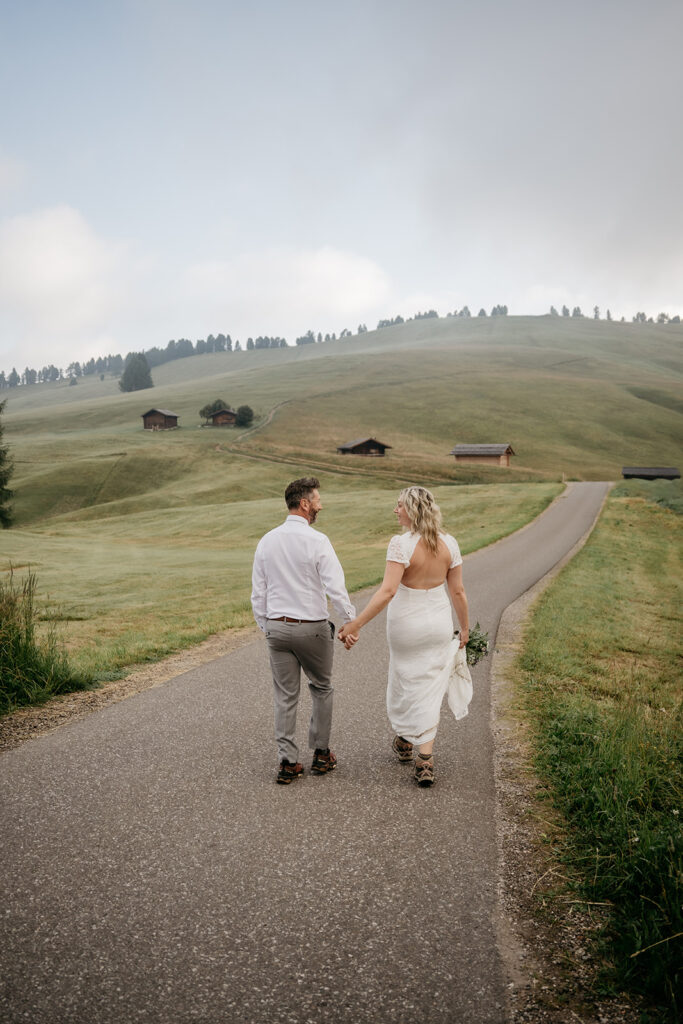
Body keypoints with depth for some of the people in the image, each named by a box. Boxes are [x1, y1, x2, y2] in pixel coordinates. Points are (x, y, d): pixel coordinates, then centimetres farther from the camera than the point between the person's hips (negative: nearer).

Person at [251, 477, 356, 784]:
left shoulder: (266, 541, 3)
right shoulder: (317, 541, -13)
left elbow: (258, 592, 7)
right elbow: (335, 587, -16)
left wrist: (265, 626, 16)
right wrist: (351, 620, -7)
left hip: (276, 627, 4)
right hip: (312, 627, -4)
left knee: (285, 696, 9)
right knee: (321, 689, 16)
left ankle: (288, 762, 12)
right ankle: (321, 754, 24)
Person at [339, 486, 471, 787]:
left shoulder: (401, 544, -21)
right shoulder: (449, 544, -6)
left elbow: (387, 592, -28)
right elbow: (457, 591, 0)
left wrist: (355, 624, -27)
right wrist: (464, 627, 13)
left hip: (406, 624, -3)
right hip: (439, 624, 3)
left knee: (404, 682, 19)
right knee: (429, 689, 11)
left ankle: (404, 742, 40)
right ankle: (425, 761, 6)